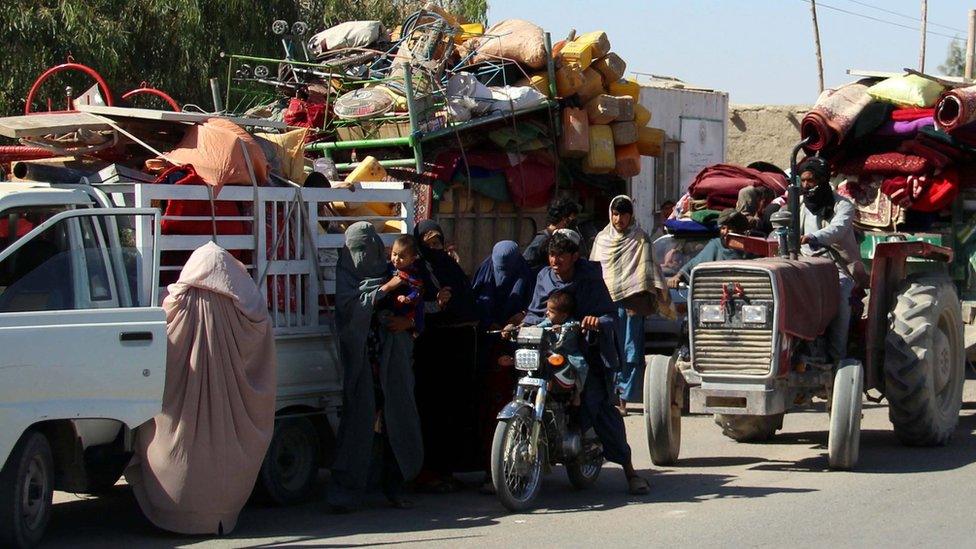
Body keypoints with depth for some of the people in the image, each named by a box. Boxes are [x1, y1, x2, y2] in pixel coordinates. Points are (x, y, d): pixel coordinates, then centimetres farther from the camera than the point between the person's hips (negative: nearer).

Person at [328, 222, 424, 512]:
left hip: (393, 358, 3)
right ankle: (345, 491, -5)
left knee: (396, 420, 0)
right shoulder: (346, 275, 7)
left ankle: (394, 487, 10)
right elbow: (349, 306, -12)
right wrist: (385, 290, -16)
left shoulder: (390, 273, 14)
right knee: (359, 419, -8)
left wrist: (408, 322, -8)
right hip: (361, 360, -3)